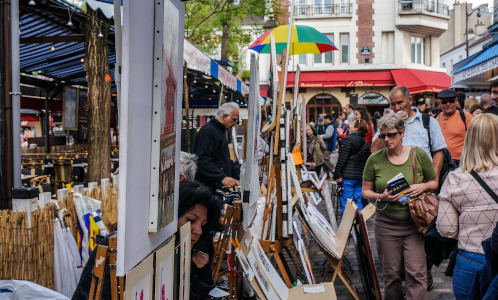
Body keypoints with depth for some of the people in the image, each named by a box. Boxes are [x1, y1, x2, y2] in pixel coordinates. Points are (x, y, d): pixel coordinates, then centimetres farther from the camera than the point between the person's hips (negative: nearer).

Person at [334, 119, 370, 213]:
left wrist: (337, 175, -12)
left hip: (348, 176, -7)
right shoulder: (366, 143, 14)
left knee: (345, 203, -3)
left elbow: (342, 159, -12)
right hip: (360, 176, 7)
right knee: (358, 202, 11)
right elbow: (366, 161, 17)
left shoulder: (348, 139, -6)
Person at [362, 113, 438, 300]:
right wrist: (381, 197, -13)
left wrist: (423, 186, -12)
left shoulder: (419, 155, -2)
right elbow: (365, 191, 6)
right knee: (391, 274, 11)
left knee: (416, 273, -5)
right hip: (386, 224, 1)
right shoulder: (375, 159, -2)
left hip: (414, 222, -1)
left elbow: (434, 182, 10)